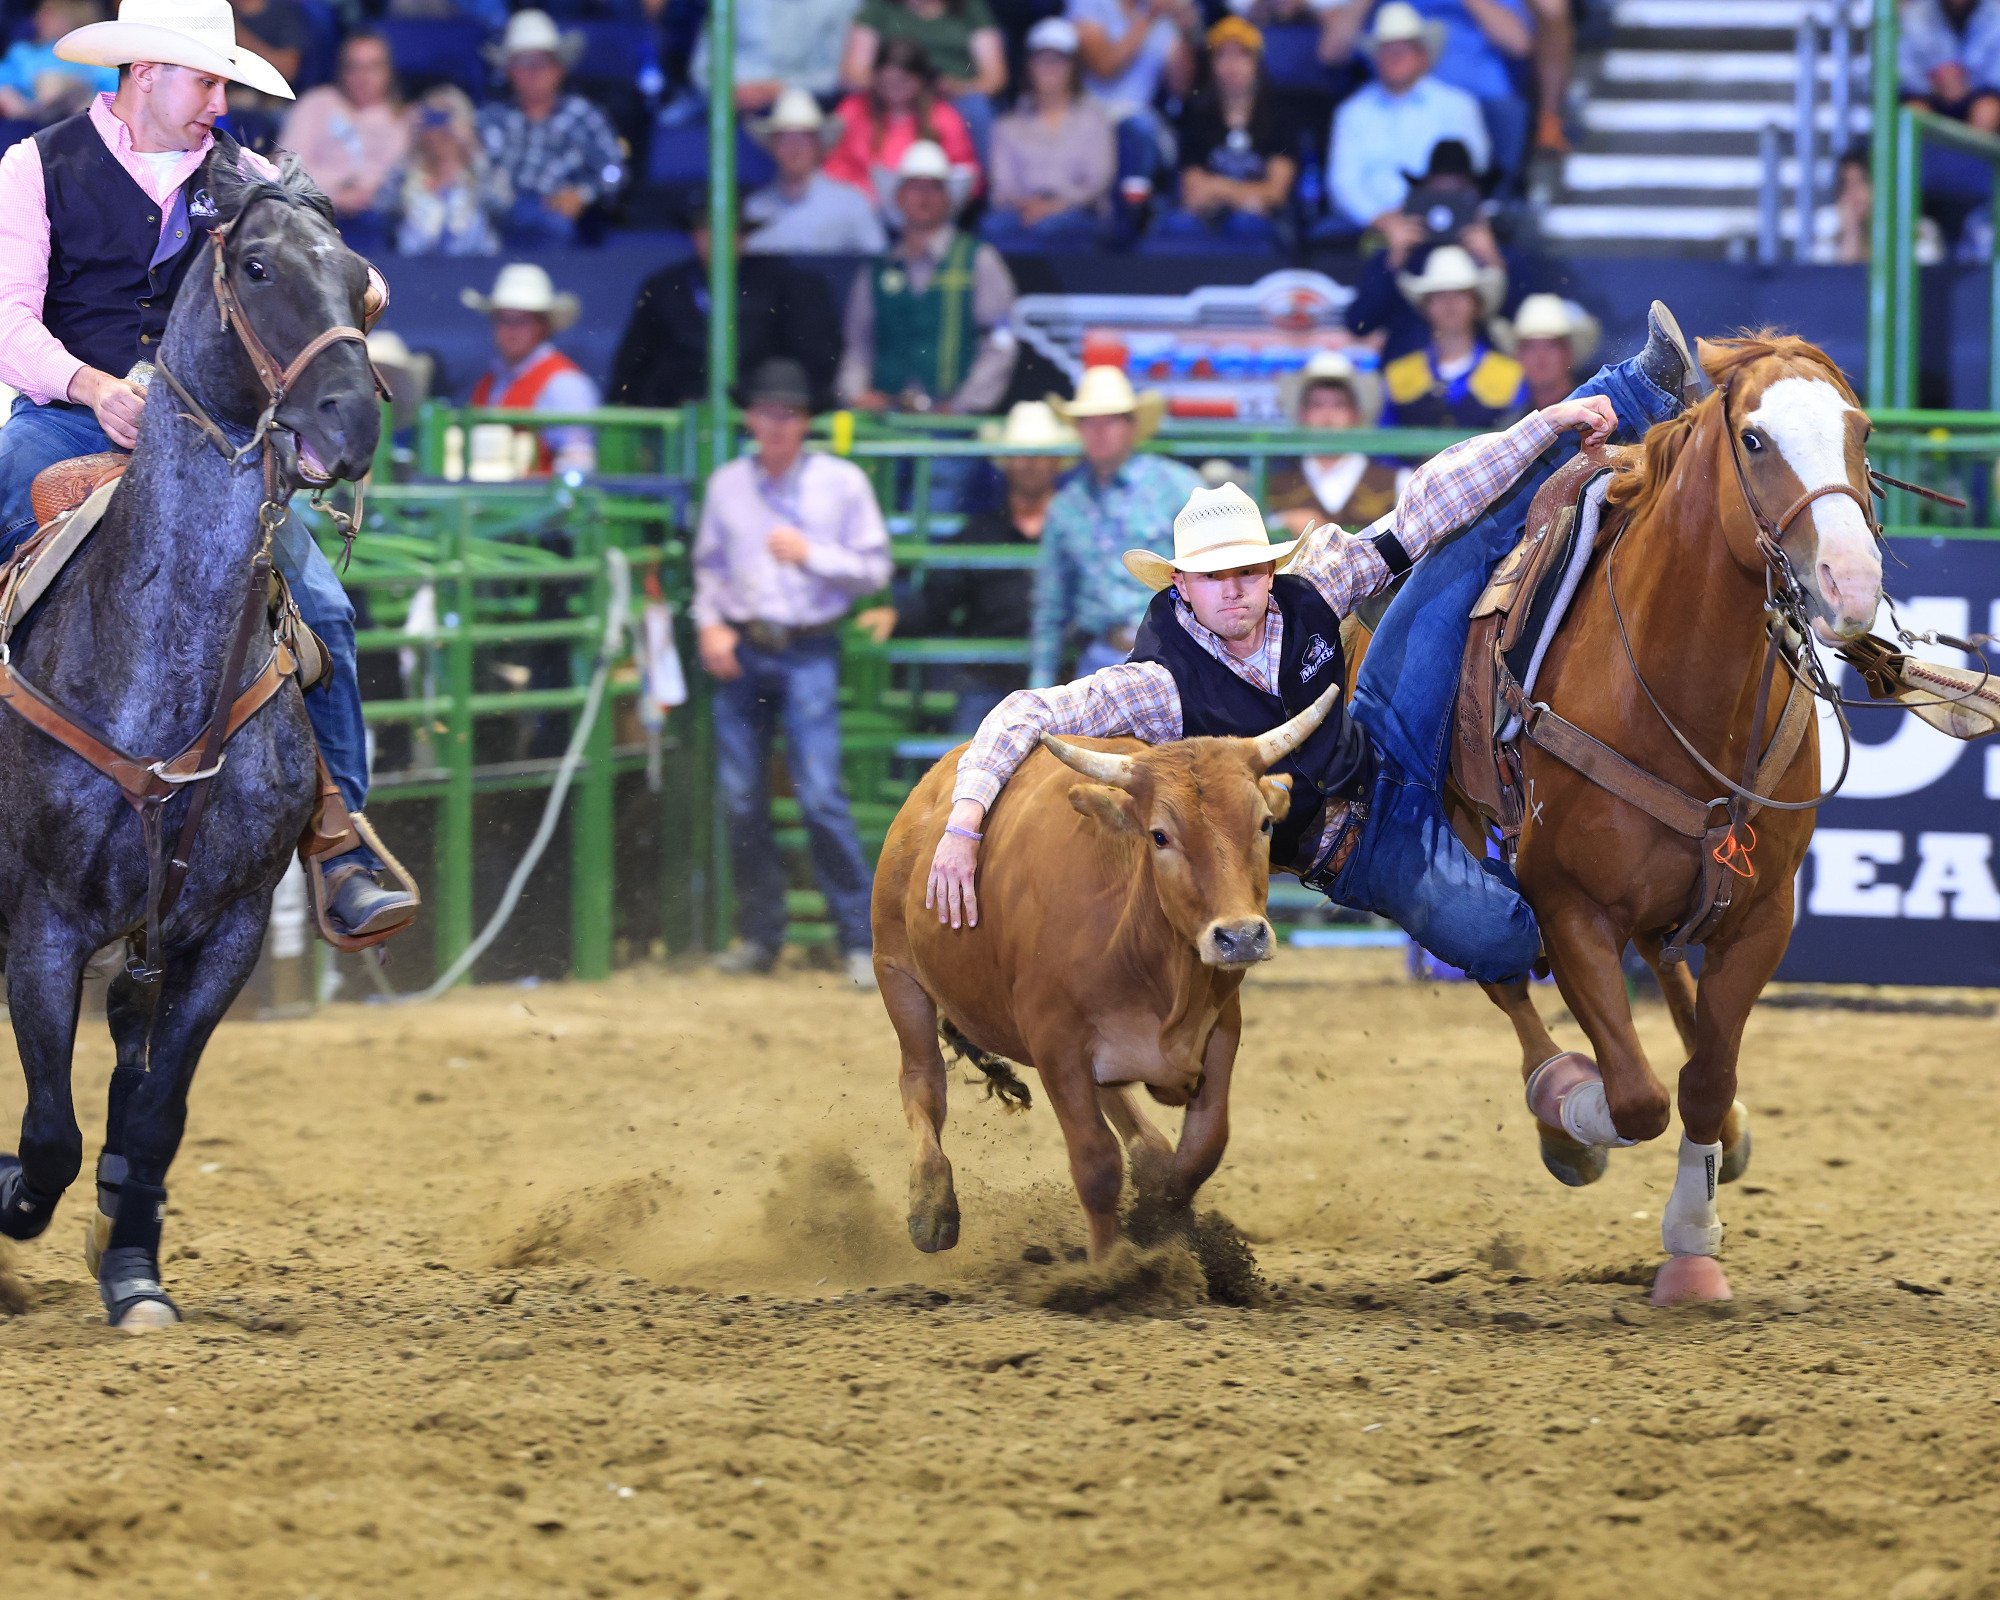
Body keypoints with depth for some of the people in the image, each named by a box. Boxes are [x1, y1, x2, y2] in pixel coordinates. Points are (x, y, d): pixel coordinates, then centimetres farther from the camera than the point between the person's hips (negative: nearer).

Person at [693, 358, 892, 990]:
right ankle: (759, 934, 13)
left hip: (808, 653, -3)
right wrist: (709, 623, 3)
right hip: (741, 653, 4)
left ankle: (858, 938, -7)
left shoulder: (842, 483, 2)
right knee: (741, 799, 3)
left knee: (820, 796, -12)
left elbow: (875, 568, 2)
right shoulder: (727, 484, 11)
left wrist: (811, 555, -11)